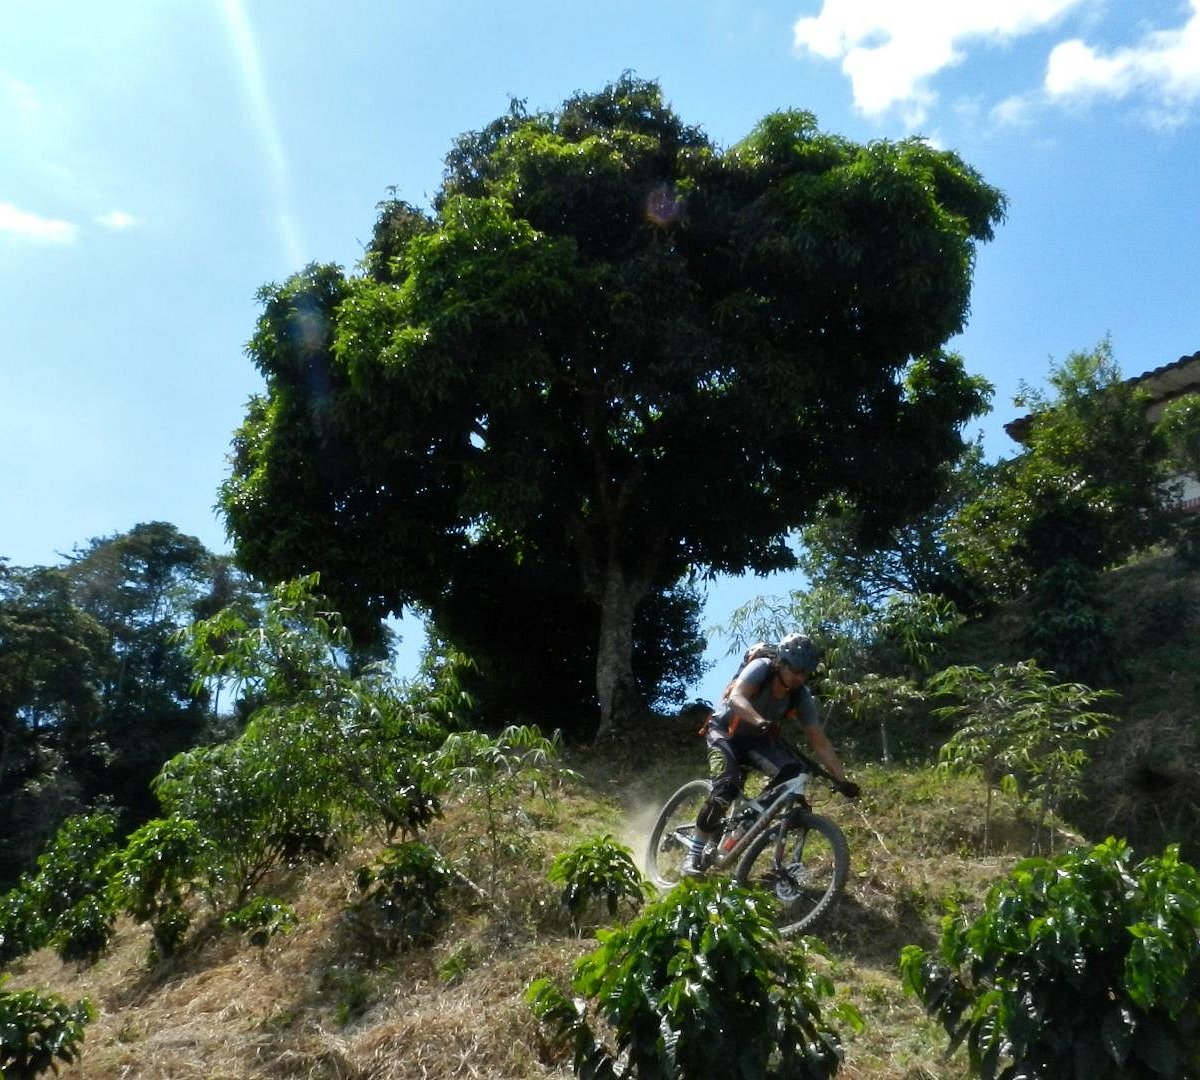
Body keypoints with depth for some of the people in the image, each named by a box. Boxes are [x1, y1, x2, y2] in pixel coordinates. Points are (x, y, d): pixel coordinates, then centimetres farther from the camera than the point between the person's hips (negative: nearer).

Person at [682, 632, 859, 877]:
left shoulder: (801, 696, -15)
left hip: (756, 739, 5)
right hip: (724, 731, -5)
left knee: (794, 771, -21)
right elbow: (736, 698, -44)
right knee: (728, 786, -28)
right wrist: (760, 722, -62)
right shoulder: (761, 667, -27)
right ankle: (694, 853, -14)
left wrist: (841, 779, -20)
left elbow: (819, 741, -12)